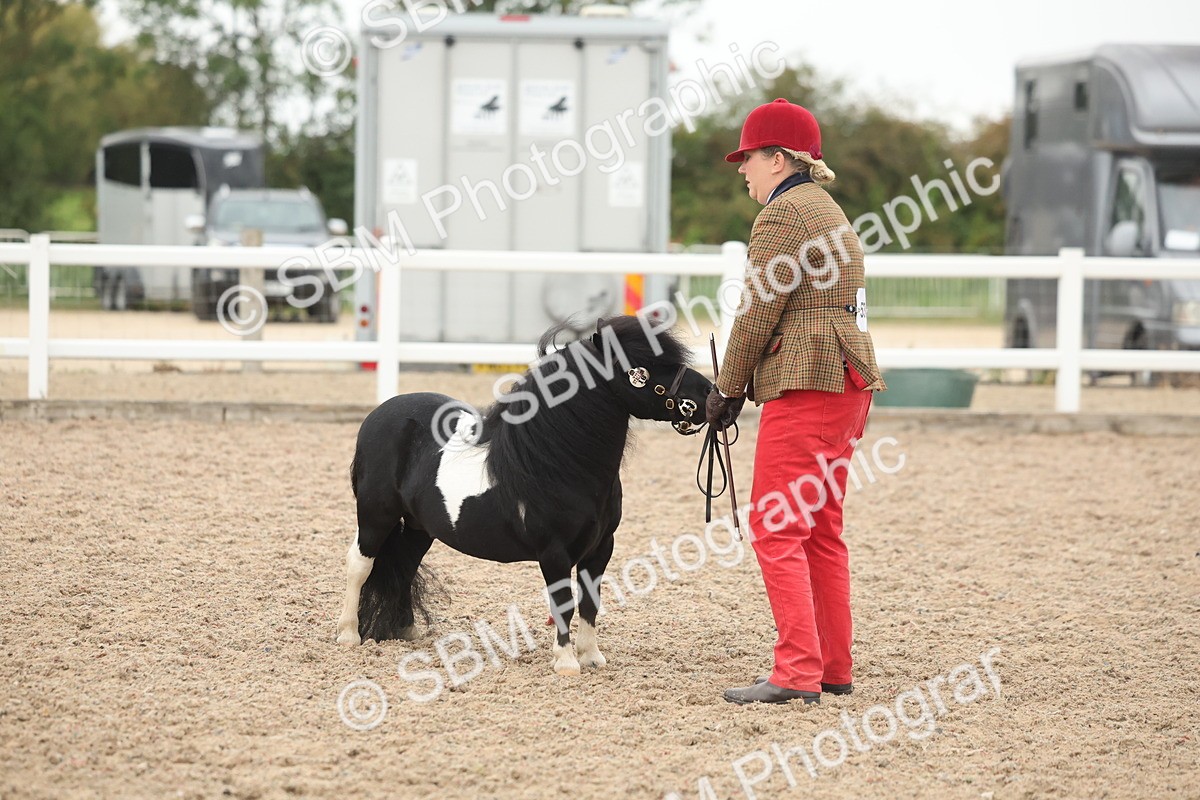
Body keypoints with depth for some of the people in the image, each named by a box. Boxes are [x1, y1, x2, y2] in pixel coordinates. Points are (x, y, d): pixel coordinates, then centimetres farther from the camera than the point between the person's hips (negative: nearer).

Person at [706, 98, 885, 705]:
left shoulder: (784, 214, -10)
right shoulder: (830, 212, 21)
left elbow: (758, 312, -12)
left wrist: (728, 389, -3)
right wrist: (742, 384, 17)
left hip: (804, 384, -10)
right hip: (848, 385, 10)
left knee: (776, 529, -10)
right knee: (821, 530, 15)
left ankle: (798, 672, -14)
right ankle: (833, 668, 17)